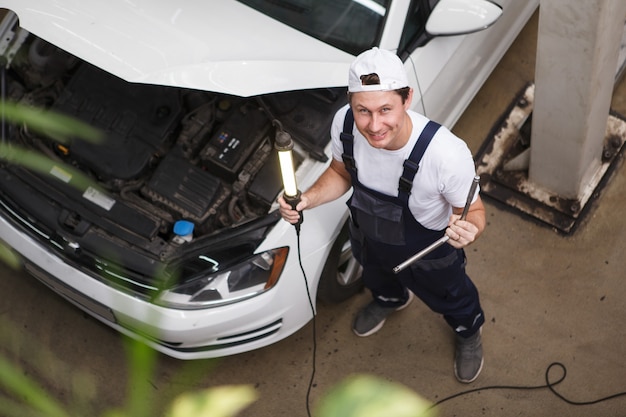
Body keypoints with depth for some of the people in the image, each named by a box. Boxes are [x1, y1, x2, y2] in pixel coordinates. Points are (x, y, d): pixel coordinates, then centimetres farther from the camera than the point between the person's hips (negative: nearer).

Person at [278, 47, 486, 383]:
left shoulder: (447, 154, -45)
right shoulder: (344, 123, -32)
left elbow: (473, 212, -26)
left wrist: (467, 229, -50)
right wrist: (308, 199, -28)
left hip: (429, 250, -3)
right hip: (369, 236, 3)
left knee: (451, 298, 31)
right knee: (376, 277, 38)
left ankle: (469, 333, 68)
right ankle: (391, 299, 77)